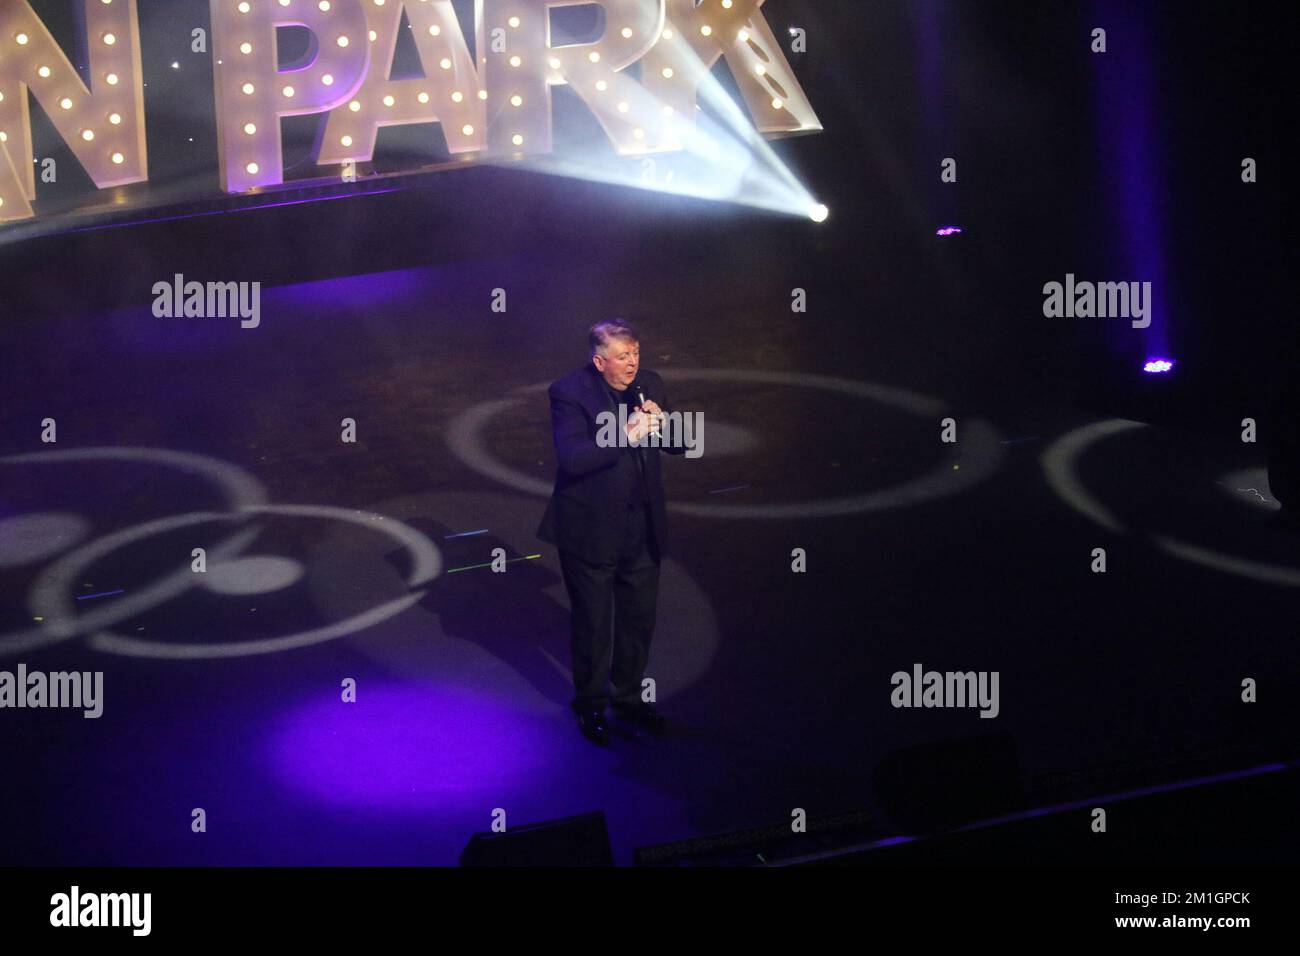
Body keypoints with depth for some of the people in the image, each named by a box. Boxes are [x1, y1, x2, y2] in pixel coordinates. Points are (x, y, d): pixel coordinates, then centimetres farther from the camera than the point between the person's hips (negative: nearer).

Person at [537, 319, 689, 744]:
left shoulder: (649, 385, 2)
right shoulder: (569, 392, -16)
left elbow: (682, 445, 6)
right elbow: (571, 457, -28)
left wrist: (662, 423, -15)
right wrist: (626, 437, -35)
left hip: (642, 529, 5)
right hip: (591, 530, -5)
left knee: (639, 619, 16)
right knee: (592, 625, 9)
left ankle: (628, 696, 35)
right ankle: (590, 705, 27)